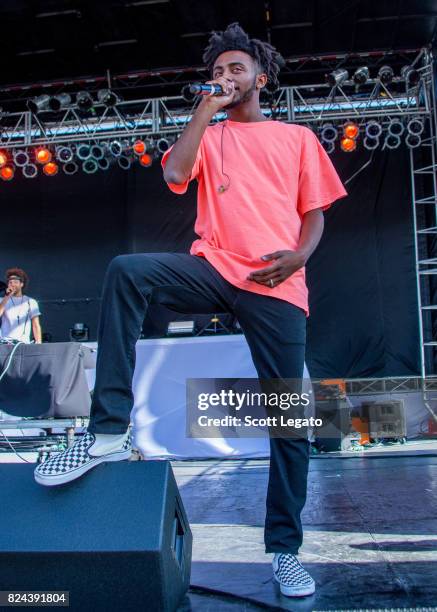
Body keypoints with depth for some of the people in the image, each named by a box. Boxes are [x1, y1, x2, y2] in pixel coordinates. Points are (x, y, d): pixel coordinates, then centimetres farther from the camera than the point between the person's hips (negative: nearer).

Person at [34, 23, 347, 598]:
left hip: (276, 286, 0)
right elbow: (174, 173, -2)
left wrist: (299, 255, -8)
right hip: (216, 269, 1)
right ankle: (109, 431, -26)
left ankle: (285, 548, 14)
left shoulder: (298, 137, 19)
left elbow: (314, 212, 13)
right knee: (126, 271, -28)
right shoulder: (209, 136, 20)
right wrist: (206, 109, 4)